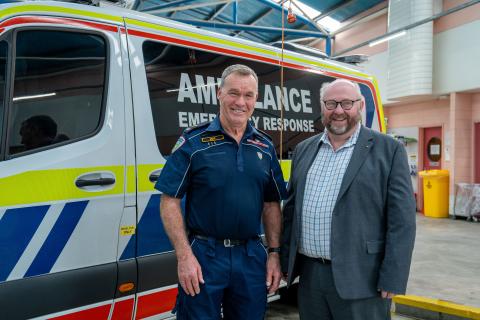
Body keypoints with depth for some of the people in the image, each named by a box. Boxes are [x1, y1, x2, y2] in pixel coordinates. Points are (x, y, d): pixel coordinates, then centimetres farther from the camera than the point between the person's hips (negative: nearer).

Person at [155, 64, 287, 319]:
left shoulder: (265, 147, 7)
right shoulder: (194, 141, -5)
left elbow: (271, 205, 12)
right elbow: (169, 202, -7)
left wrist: (274, 253, 4)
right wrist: (184, 256, -14)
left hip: (252, 257, 4)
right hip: (203, 256, -3)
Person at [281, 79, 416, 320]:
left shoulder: (389, 150, -4)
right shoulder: (304, 150, 10)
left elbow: (401, 221, -8)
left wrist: (392, 280, -12)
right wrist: (286, 262, 11)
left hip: (360, 281, -4)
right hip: (309, 276, 4)